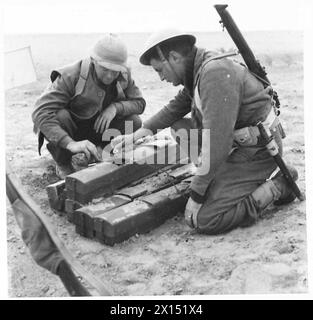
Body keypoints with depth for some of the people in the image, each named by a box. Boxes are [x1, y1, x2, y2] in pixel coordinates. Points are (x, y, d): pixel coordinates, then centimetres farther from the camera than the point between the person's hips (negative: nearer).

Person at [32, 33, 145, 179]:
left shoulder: (124, 75, -14)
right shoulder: (71, 76, -30)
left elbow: (139, 102, -6)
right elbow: (40, 112, -38)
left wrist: (115, 107, -28)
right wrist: (71, 143, -50)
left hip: (97, 127, 4)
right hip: (70, 128, -4)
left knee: (134, 122, -18)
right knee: (60, 117, -37)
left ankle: (88, 154, -4)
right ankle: (63, 163, -8)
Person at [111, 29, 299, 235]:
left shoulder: (215, 72, -24)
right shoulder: (198, 70, 7)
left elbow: (217, 140, -28)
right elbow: (174, 108, 20)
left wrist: (196, 193, -21)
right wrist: (136, 135, 11)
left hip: (257, 151, -10)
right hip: (238, 142, 10)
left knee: (201, 220, -15)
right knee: (180, 127, 11)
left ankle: (277, 186, -2)